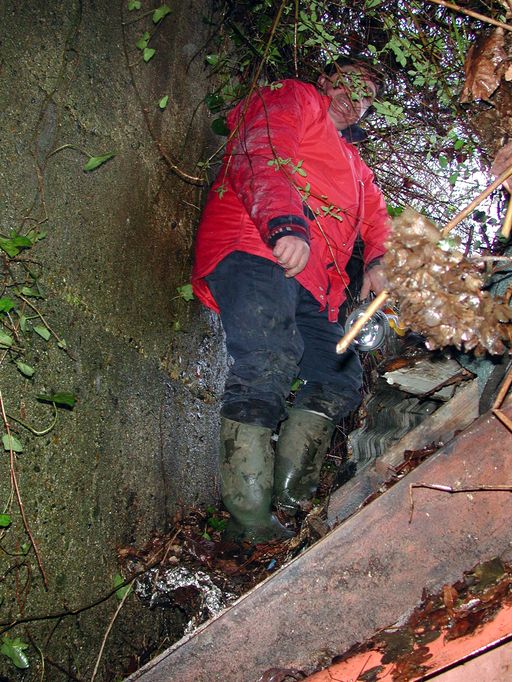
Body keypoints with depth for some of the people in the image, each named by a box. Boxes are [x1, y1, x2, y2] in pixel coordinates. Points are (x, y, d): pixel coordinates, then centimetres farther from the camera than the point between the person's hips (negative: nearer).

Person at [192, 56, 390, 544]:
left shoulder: (355, 167, 40)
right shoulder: (291, 98, 15)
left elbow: (376, 219, 29)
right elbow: (263, 156, -5)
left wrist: (379, 261, 3)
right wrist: (286, 224, -25)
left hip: (311, 286, 9)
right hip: (256, 251, -9)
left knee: (341, 381, 0)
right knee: (269, 362, -27)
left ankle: (289, 495, 0)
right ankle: (249, 519, -27)